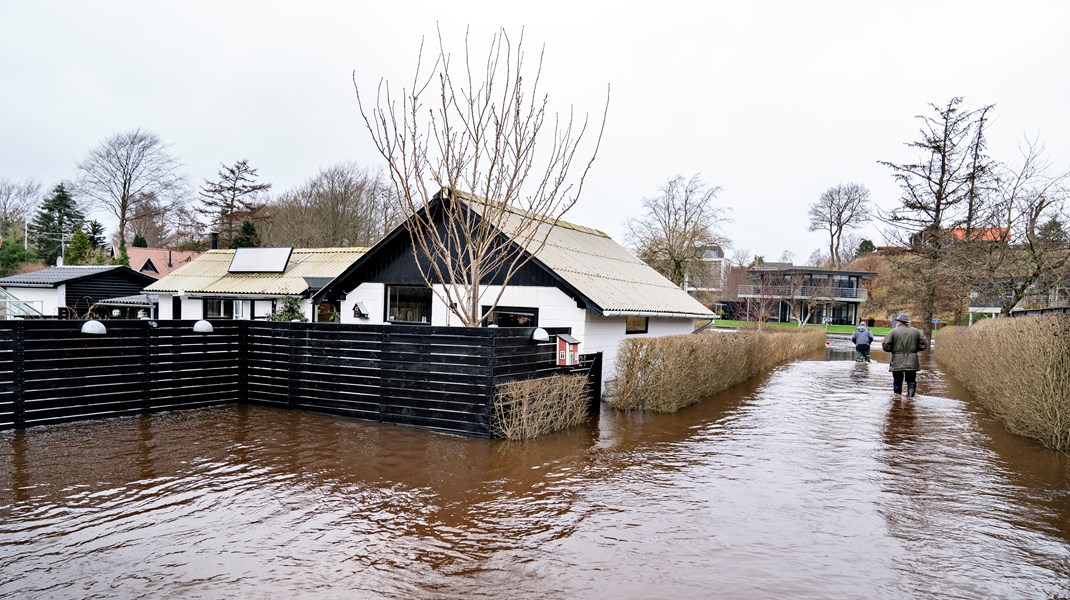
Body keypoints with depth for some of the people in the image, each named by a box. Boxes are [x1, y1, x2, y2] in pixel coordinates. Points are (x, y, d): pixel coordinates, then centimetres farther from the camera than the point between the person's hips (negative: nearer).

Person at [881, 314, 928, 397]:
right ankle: (910, 395, -5)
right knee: (911, 380, 12)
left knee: (897, 381, 9)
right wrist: (914, 348, 17)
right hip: (911, 362, 2)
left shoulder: (893, 332, -8)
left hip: (897, 363, -2)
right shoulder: (916, 331, 4)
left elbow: (885, 346, -12)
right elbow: (924, 344, 5)